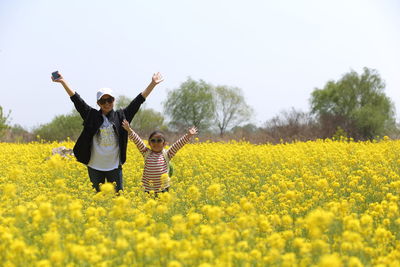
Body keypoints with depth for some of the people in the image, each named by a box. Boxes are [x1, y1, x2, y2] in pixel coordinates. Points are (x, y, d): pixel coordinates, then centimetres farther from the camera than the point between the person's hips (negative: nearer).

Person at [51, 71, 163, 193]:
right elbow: (77, 100, -3)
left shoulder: (121, 116, 2)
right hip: (95, 167, 0)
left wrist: (152, 84, -6)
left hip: (114, 167, 0)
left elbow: (138, 101, 0)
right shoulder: (92, 116, 1)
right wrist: (63, 82, -10)